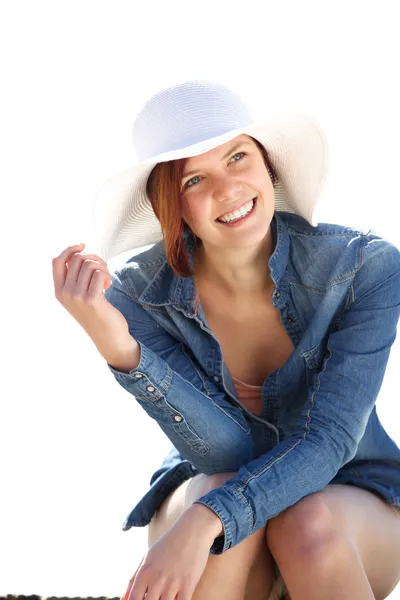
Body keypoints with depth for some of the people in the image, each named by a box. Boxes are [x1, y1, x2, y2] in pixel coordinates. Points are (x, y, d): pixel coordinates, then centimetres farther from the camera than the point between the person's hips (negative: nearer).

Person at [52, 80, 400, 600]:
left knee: (307, 524, -34)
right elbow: (230, 452, -23)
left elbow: (328, 439, -22)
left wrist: (206, 521, -37)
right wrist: (116, 346, -38)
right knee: (222, 503, -33)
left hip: (349, 511, -1)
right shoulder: (140, 296, -15)